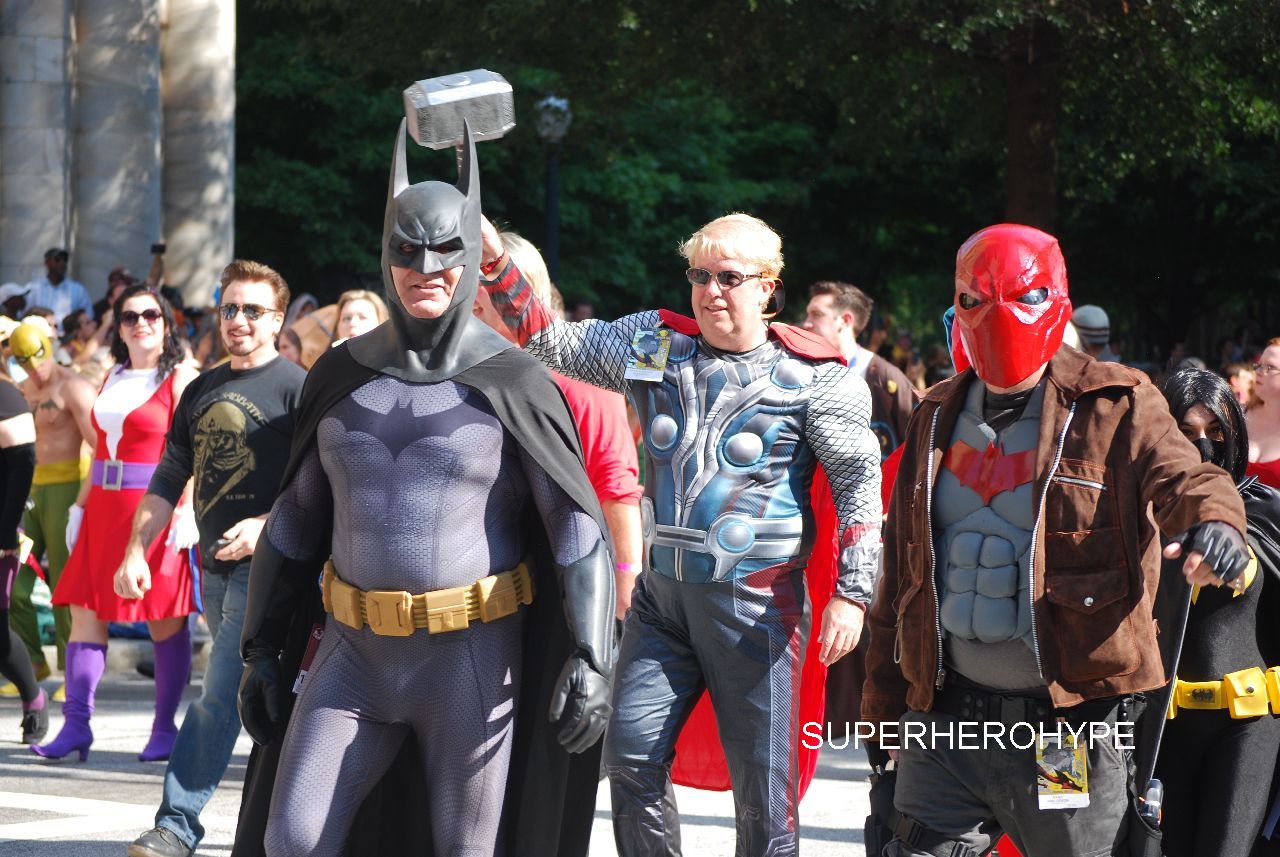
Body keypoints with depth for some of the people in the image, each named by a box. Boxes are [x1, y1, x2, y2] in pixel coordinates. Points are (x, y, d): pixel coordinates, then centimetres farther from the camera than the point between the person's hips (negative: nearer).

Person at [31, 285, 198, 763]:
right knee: (85, 610, 0)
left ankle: (164, 728, 5)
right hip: (105, 509, 7)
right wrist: (80, 507, 16)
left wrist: (188, 512, -19)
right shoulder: (113, 380, 17)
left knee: (165, 619, -2)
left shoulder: (180, 379, -3)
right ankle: (76, 724, -1)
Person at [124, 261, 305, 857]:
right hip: (212, 564, 7)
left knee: (219, 699, -12)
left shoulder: (296, 389, -6)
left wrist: (267, 526, -22)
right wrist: (136, 551, 7)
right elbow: (170, 479, 16)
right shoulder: (202, 390, 14)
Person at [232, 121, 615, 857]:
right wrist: (262, 649, 10)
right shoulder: (343, 377, 7)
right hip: (357, 651, 3)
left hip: (473, 655, -3)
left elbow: (579, 527, -9)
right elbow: (296, 520, 13)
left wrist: (591, 657, -20)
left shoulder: (511, 383, -5)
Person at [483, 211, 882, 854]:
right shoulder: (655, 344, 7)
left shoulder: (813, 375, -4)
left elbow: (859, 481, -4)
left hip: (757, 602, -4)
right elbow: (549, 342, 13)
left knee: (763, 781, -1)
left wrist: (851, 591, -11)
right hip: (663, 594, 4)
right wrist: (498, 268, -1)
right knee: (631, 758, -2)